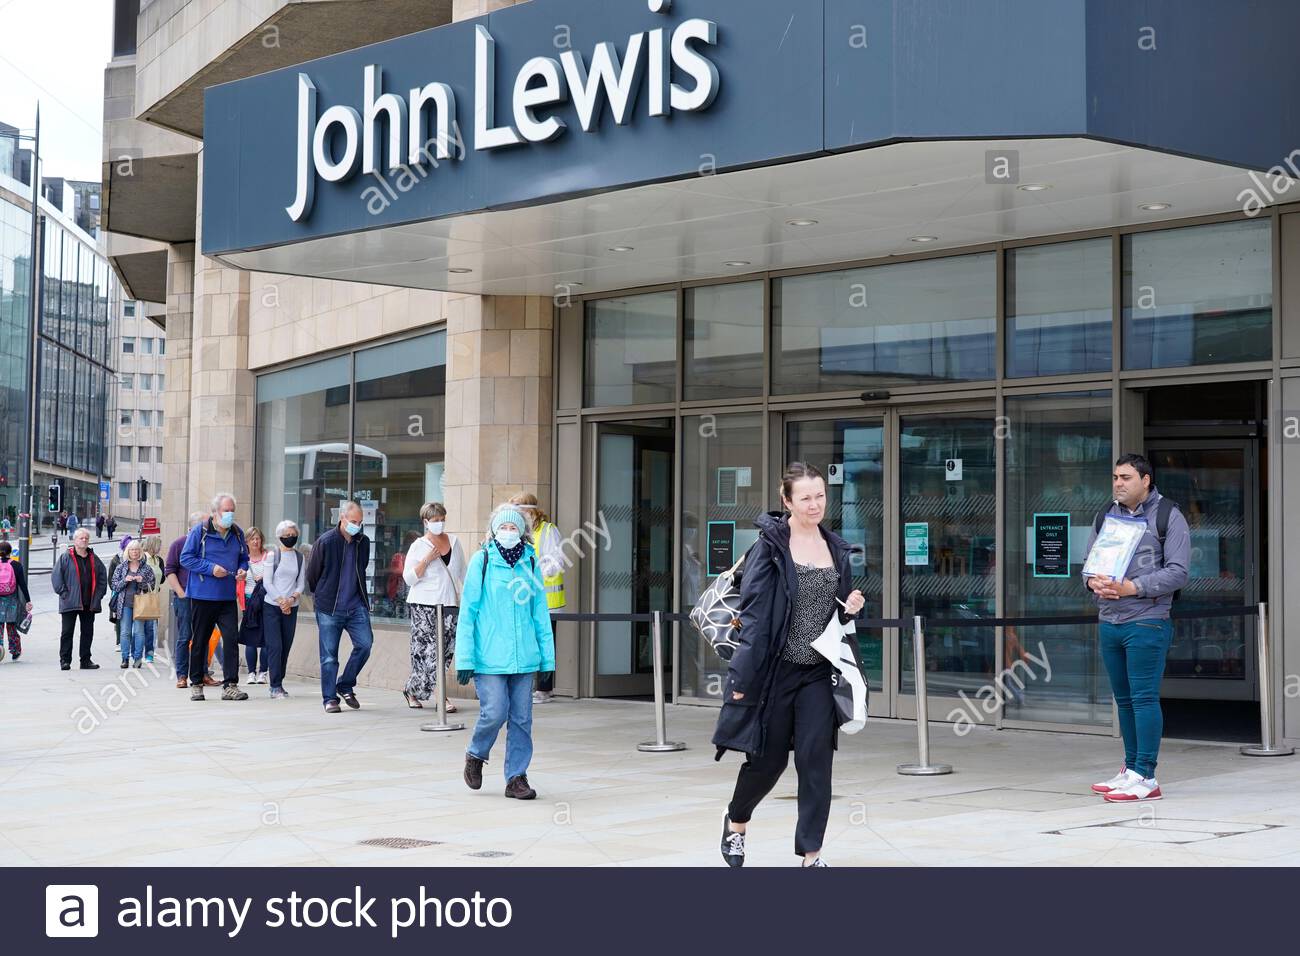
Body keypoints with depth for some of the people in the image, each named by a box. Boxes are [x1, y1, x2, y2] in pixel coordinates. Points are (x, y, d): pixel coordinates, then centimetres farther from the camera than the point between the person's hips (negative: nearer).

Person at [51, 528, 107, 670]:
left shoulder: (94, 558, 13)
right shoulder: (65, 557, -1)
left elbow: (103, 577, 16)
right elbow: (56, 576, -5)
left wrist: (99, 593, 5)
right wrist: (63, 593, -11)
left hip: (89, 603, 4)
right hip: (70, 603, -4)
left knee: (88, 632, 7)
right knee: (67, 632, -1)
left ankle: (86, 660, 14)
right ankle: (65, 660, 3)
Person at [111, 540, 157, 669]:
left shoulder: (147, 568, 7)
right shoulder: (121, 567, 10)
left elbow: (152, 586, 7)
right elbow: (115, 585, 7)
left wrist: (142, 581, -11)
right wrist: (125, 580, -10)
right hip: (125, 604, 1)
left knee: (139, 631, -5)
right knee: (125, 632, -1)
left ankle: (138, 658, 1)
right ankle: (125, 659, 4)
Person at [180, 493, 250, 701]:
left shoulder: (237, 534, 10)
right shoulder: (199, 532, -5)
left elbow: (244, 558, 23)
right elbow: (186, 558, -7)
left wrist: (242, 570, 0)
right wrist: (210, 568, -17)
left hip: (228, 597, 3)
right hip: (202, 596, -3)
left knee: (231, 638, -7)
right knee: (199, 640, 6)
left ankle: (230, 685, -5)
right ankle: (196, 684, 17)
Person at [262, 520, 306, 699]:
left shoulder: (300, 557, 10)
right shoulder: (273, 555, -1)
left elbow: (301, 583, 7)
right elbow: (267, 582, -4)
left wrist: (292, 599, -10)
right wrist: (280, 600, -13)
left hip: (291, 608, 4)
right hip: (272, 606, -4)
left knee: (286, 646, 5)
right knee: (274, 646, -10)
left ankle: (278, 684, 13)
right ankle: (275, 687, -10)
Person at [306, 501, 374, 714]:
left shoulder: (363, 542, 5)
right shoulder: (325, 542, -8)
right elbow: (311, 574, 3)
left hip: (356, 606, 4)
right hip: (329, 608, -3)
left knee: (365, 644, -8)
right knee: (329, 655, 1)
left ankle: (345, 686, 12)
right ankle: (330, 698, 11)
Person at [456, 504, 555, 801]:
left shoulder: (530, 562, 7)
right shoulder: (482, 560, -2)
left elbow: (540, 612, 12)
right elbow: (468, 611, -2)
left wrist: (547, 657, 10)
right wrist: (465, 658, -6)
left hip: (524, 656, 3)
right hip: (489, 655, -3)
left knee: (521, 718, 4)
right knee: (495, 712, -9)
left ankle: (516, 777, 15)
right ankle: (476, 755, 20)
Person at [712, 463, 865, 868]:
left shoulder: (836, 547, 8)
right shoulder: (770, 546, -9)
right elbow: (753, 613, -12)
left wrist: (852, 607, -4)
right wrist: (743, 676, -16)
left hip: (819, 672, 4)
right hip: (776, 669, -4)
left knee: (816, 758, -1)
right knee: (768, 758, 8)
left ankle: (811, 853, 8)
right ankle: (736, 822, 36)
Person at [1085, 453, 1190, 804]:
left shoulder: (1168, 517, -4)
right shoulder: (1105, 516, 15)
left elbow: (1177, 572, -11)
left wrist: (1131, 587, -19)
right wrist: (1093, 581, -6)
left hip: (1146, 622, -6)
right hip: (1109, 622, 6)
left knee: (1144, 697, -8)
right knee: (1123, 699, 13)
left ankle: (1145, 778, -5)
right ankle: (1131, 770, 22)